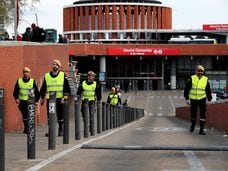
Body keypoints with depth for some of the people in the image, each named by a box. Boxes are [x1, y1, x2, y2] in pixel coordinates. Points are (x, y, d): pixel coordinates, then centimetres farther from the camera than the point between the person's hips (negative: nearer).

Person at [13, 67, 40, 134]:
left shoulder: (32, 81, 2)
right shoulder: (19, 81, 7)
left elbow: (37, 92, 5)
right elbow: (15, 91, 11)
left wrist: (36, 101, -1)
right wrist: (16, 98, -3)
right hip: (22, 101, 2)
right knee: (24, 115, 5)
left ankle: (28, 128, -5)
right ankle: (26, 127, 18)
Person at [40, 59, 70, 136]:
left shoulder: (63, 75, 2)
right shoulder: (47, 76, 9)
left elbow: (66, 88, -1)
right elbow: (43, 88, 15)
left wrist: (64, 97, -9)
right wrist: (42, 98, 14)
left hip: (60, 99, -2)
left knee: (60, 116, 2)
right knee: (50, 116, -1)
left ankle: (61, 130, 13)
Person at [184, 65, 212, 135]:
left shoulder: (206, 80, 4)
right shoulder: (192, 79, -2)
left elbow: (208, 91, 13)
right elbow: (186, 89, -1)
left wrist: (209, 99, 12)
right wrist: (187, 99, -6)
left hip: (202, 99, 0)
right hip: (193, 99, 0)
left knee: (203, 114, -8)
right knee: (193, 114, 11)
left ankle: (201, 129, -5)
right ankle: (193, 125, 37)